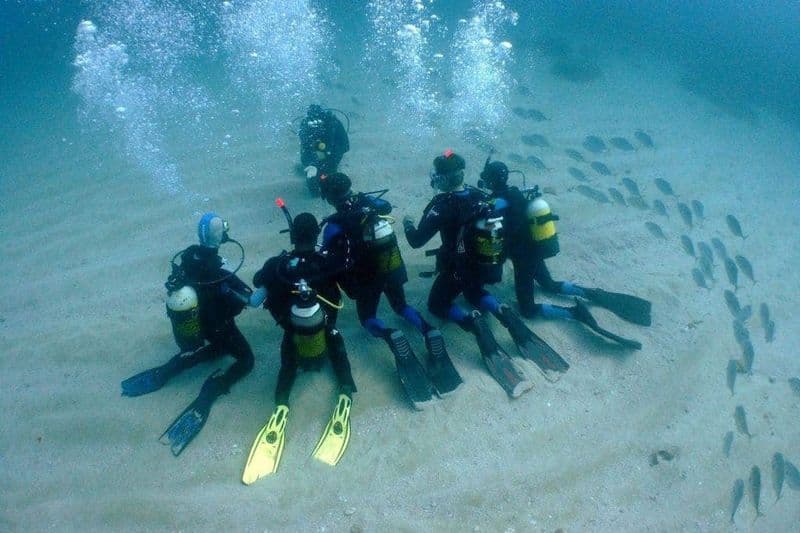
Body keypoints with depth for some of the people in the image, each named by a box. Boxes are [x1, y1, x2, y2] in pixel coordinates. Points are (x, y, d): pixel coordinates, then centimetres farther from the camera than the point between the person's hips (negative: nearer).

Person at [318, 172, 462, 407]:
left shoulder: (335, 225, -19)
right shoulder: (368, 202, -5)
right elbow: (387, 206, 20)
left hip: (368, 279, -4)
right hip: (394, 270, 5)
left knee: (367, 317, 19)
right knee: (400, 306, 28)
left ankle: (392, 338, -16)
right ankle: (429, 332, -1)